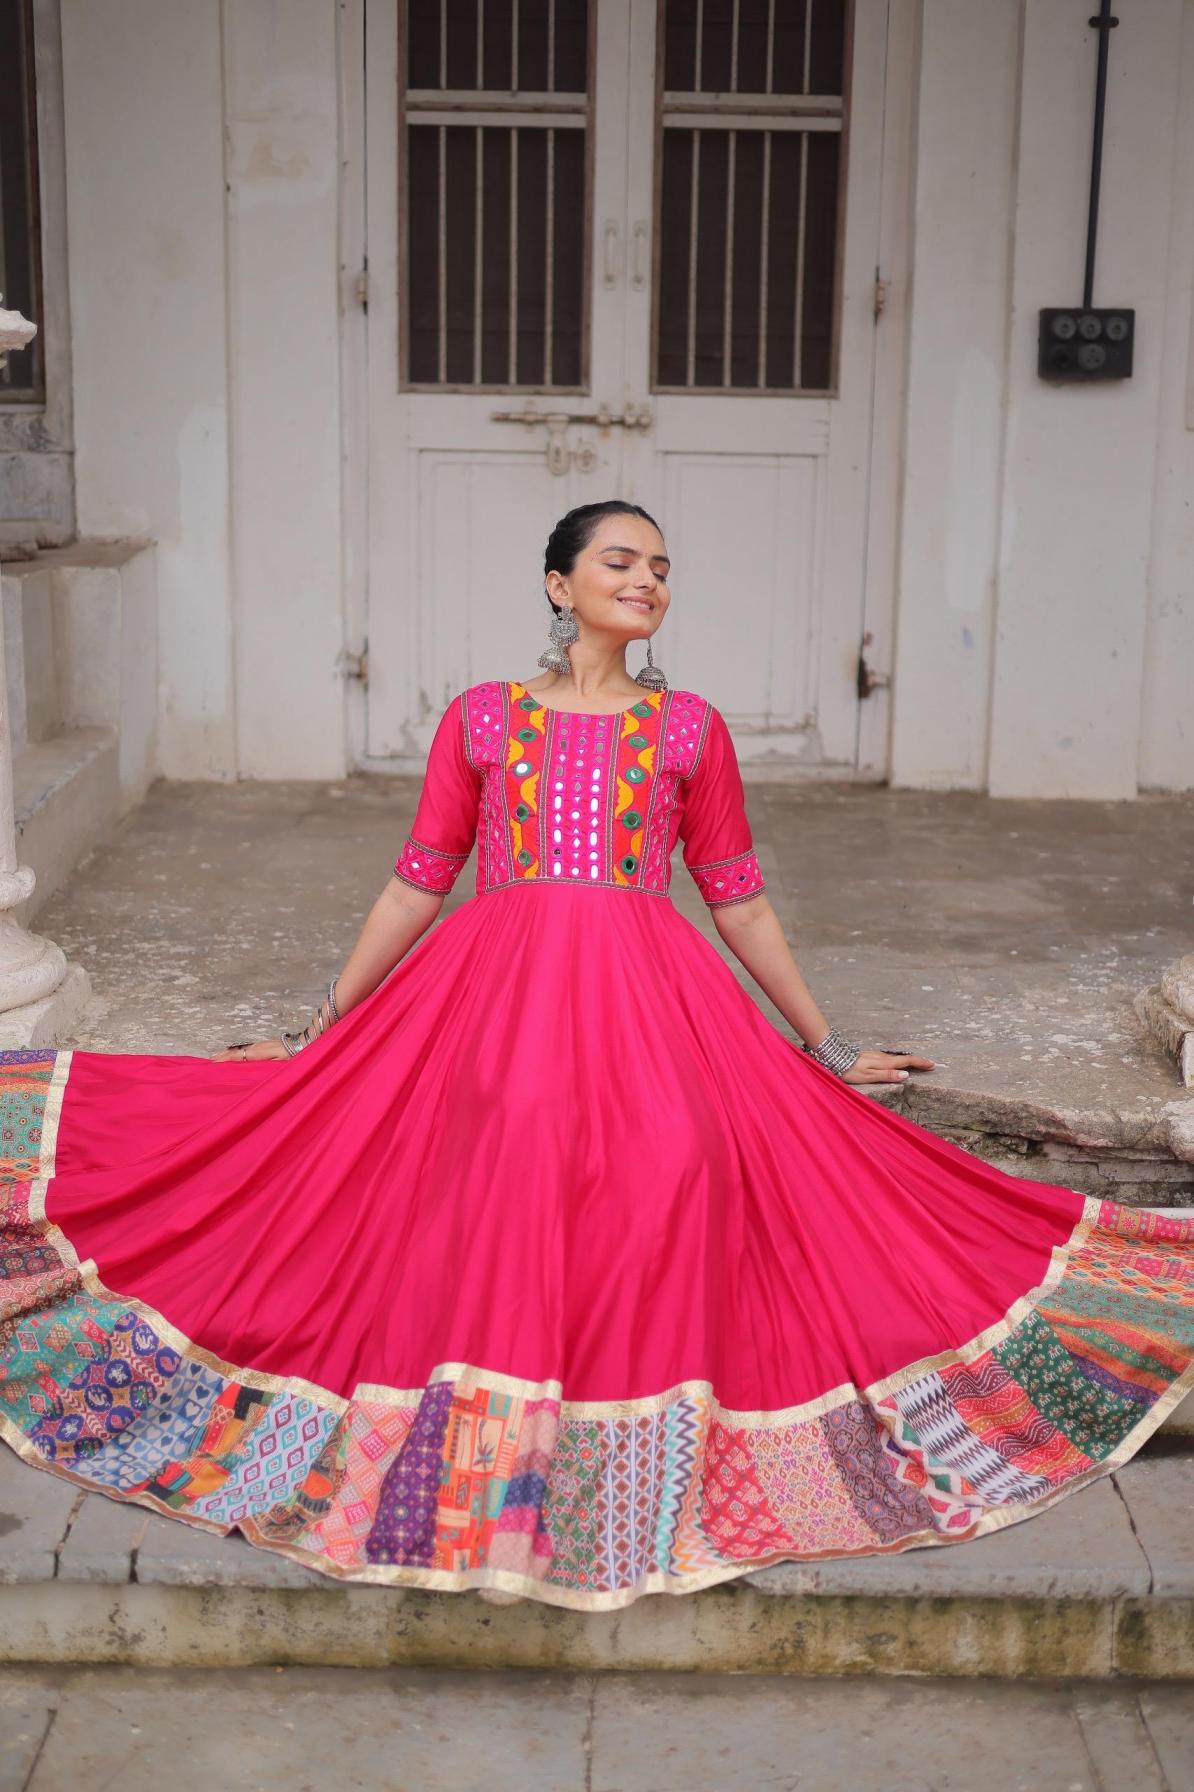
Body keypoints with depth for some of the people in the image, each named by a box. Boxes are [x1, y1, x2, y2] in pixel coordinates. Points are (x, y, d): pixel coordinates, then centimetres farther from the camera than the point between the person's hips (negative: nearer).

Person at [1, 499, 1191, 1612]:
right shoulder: (480, 718, 13)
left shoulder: (690, 728, 15)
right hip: (493, 987, -1)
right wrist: (316, 1033, 15)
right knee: (512, 1143, -30)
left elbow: (738, 898, 18)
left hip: (646, 996, 1)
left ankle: (637, 1471, -13)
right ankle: (498, 1486, -17)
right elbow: (417, 884, 15)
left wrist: (825, 1046, 19)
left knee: (673, 1161, -28)